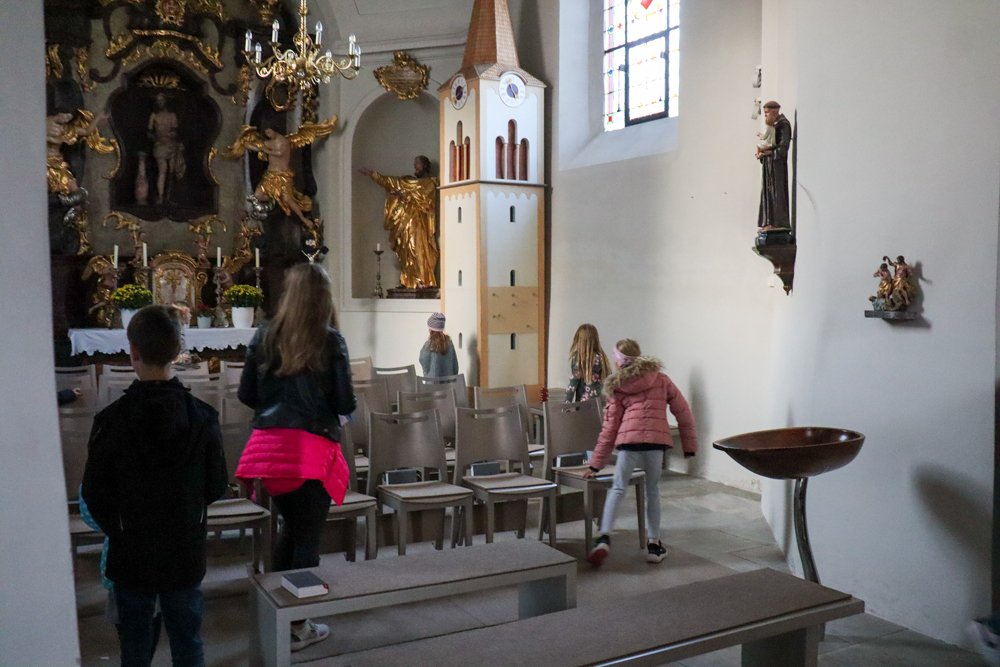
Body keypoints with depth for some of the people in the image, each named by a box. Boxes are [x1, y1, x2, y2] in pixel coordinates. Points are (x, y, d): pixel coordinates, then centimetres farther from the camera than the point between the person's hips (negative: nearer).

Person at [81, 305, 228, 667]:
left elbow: (94, 496, -8)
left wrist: (117, 528, 11)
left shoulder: (111, 420, -17)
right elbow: (217, 487, -3)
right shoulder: (203, 417, -12)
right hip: (187, 555, 1)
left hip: (131, 556, -1)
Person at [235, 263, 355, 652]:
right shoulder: (330, 341, -7)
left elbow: (246, 396, 7)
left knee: (291, 526, 22)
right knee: (308, 537, 7)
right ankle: (299, 627, 16)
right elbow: (345, 404, -7)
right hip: (312, 448, -4)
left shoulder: (265, 336, 3)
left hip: (270, 444, 4)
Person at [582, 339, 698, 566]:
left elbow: (610, 428, 11)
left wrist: (596, 464, 16)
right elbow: (682, 411, 13)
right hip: (656, 439, 1)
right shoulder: (661, 380, 16)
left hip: (629, 440, -1)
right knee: (653, 491, 15)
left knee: (618, 489, 6)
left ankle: (605, 536, -10)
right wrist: (689, 444, 20)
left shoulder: (617, 388, 12)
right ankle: (654, 544, 18)